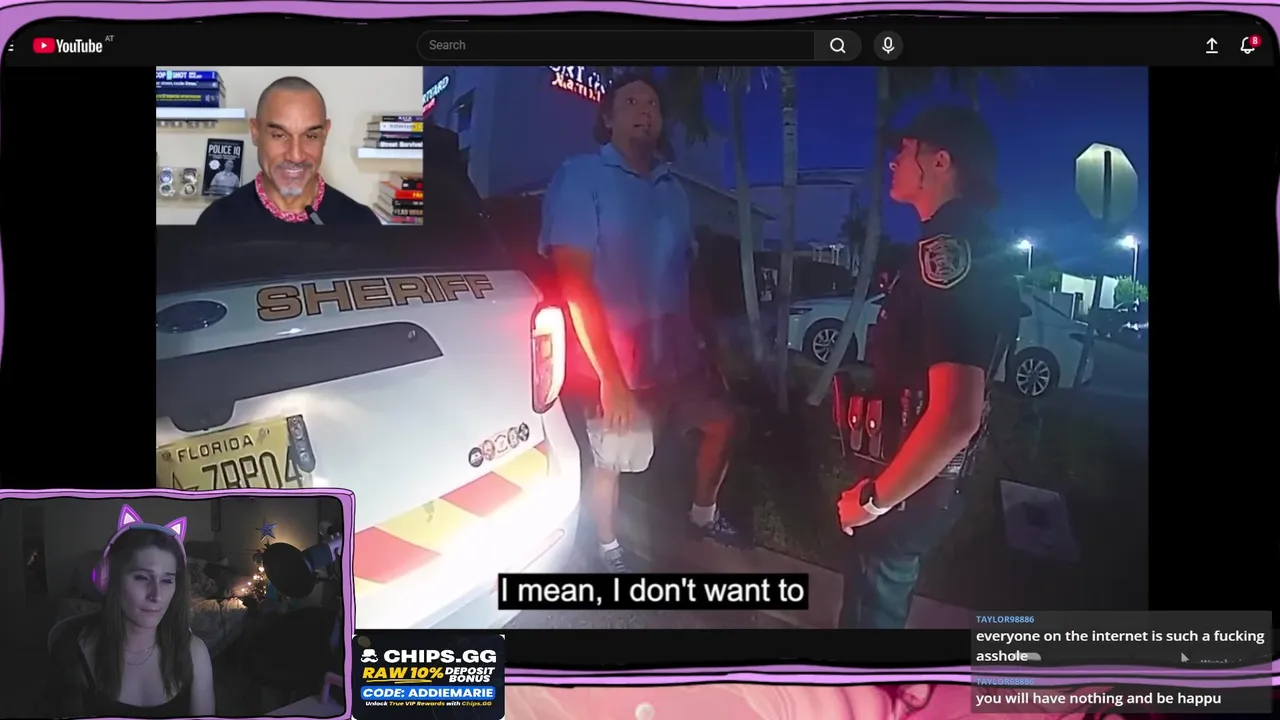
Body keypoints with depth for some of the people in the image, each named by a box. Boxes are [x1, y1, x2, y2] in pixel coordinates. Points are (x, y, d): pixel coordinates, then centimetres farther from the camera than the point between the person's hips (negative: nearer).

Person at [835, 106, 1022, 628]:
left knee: (871, 608, 8)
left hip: (908, 487, -9)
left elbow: (956, 415, -33)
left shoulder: (948, 250, -25)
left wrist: (875, 497, -22)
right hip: (923, 479, 9)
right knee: (880, 601, 26)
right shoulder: (968, 246, 8)